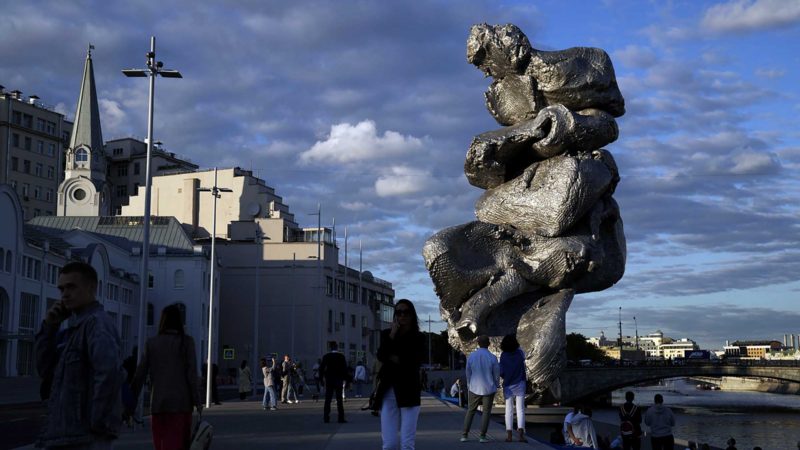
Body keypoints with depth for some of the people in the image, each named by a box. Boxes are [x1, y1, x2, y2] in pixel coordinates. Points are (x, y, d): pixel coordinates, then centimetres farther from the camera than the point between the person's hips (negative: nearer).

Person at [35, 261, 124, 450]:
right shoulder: (75, 326, 17)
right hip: (65, 434, 9)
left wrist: (98, 423, -21)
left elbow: (109, 370, -27)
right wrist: (49, 326, 3)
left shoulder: (98, 322, -12)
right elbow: (45, 370, 13)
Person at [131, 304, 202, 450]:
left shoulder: (151, 343, 5)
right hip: (181, 404, -3)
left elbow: (140, 375, 4)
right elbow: (192, 374, -6)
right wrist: (196, 401, -1)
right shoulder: (186, 342, -1)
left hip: (158, 403, 3)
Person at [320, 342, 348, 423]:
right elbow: (345, 368, -6)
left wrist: (322, 379, 7)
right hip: (339, 380, -2)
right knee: (339, 399, 1)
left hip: (328, 380, 2)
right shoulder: (341, 356, -6)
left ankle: (326, 418, 5)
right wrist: (345, 379, 1)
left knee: (327, 400, 7)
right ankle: (341, 418, -2)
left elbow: (321, 368, 0)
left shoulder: (326, 356, 0)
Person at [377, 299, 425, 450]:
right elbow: (381, 356, -8)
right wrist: (392, 336, -13)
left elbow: (415, 362, -10)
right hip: (388, 392, 2)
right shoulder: (386, 334, 8)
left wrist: (396, 359, -3)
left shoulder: (418, 338, 3)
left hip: (409, 392, -1)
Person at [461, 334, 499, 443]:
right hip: (489, 388, -2)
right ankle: (482, 436, 2)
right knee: (486, 412, 6)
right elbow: (497, 374, -4)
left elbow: (468, 373, 3)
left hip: (475, 388, 2)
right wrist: (496, 386, 15)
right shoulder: (492, 358, -13)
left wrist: (469, 386, 18)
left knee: (471, 411, 12)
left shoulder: (471, 357, -7)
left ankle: (464, 435, 8)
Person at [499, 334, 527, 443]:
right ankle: (521, 434, -10)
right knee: (520, 409, 1)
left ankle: (509, 435, 4)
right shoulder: (520, 353, -4)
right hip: (520, 384, 0)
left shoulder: (503, 356, -8)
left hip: (508, 386, 0)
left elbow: (501, 372, -7)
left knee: (509, 410, 7)